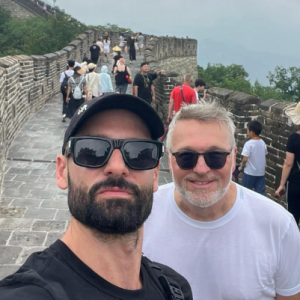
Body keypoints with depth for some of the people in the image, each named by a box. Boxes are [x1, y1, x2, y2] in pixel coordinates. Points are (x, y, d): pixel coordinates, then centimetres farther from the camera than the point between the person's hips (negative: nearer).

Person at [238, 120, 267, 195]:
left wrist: (241, 166, -1)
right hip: (261, 172, 5)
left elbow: (245, 159, -19)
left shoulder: (249, 144, -17)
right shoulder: (262, 143, 3)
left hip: (250, 172, -5)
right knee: (260, 192, 6)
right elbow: (264, 156, 11)